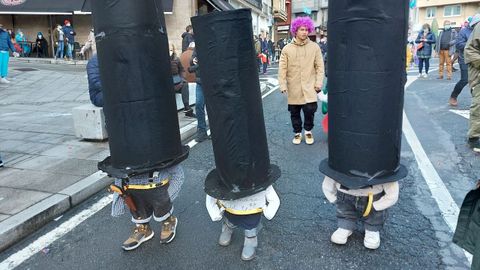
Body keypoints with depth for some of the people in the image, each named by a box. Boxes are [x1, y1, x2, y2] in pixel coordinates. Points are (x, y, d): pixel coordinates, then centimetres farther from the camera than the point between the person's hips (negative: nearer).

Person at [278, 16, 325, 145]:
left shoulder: (314, 47, 1)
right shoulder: (287, 49, 0)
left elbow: (319, 67, 1)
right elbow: (282, 69, -1)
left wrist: (318, 83, -5)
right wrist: (282, 85, -6)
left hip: (309, 87, 0)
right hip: (293, 88, 1)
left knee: (310, 110, -5)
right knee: (295, 112, 9)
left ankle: (308, 131, 21)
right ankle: (297, 132, 29)